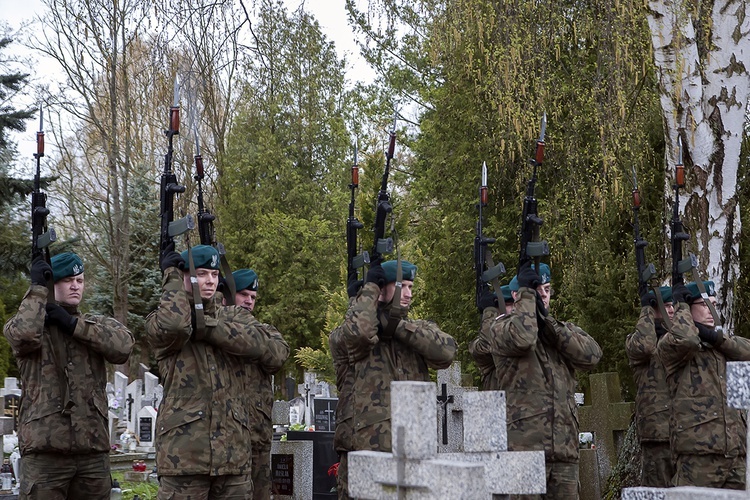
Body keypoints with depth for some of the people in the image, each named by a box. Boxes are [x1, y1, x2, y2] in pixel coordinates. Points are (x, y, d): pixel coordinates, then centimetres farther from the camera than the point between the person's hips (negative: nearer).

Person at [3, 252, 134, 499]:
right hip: (45, 447, -3)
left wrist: (72, 324, -7)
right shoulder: (31, 322, 8)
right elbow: (23, 334, -18)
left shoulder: (98, 324, 16)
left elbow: (124, 345, -5)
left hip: (93, 445, 3)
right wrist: (37, 286, -8)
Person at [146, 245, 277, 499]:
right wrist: (172, 277, -8)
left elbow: (258, 343, -8)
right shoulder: (161, 322, 3)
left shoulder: (234, 316, 14)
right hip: (184, 451, -4)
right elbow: (174, 325, -23)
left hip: (233, 451, 4)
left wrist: (203, 326, -14)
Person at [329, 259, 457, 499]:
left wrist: (398, 326, -10)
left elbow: (446, 351, -6)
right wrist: (370, 286, -9)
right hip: (365, 450, -4)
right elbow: (358, 332, -25)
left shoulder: (420, 329, 15)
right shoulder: (343, 337, 0)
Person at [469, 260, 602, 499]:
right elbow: (522, 337, -21)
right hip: (523, 447, -5)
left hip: (564, 450, 5)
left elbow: (592, 354, 0)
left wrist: (547, 321, -5)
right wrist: (527, 294, -7)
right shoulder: (501, 327, 4)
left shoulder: (563, 329, 20)